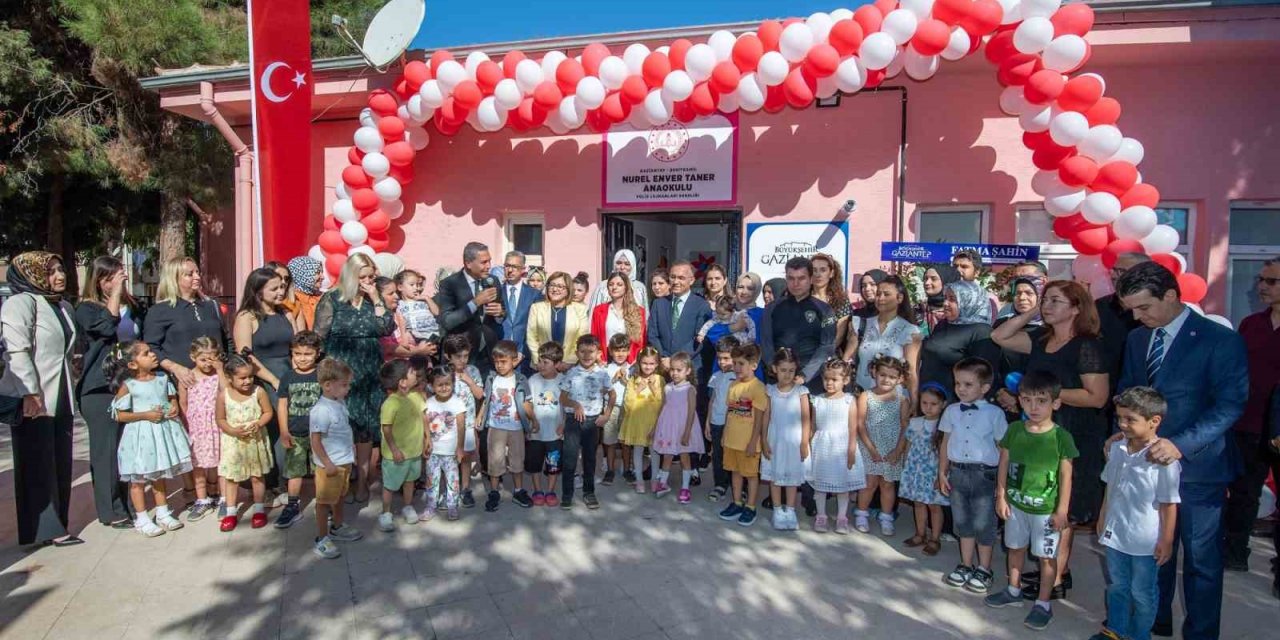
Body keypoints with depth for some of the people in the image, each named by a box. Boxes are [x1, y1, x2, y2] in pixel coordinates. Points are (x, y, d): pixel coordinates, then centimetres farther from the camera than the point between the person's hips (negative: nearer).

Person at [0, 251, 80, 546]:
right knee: (38, 465, -1)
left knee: (61, 464, 10)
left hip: (61, 399, 7)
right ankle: (44, 529, 7)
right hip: (33, 400, -7)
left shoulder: (64, 306, 15)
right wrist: (30, 394, -21)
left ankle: (56, 525, 20)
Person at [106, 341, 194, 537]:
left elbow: (172, 397, 14)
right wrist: (146, 415, -20)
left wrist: (174, 407, -5)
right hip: (140, 435, -4)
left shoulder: (162, 378, 0)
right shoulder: (127, 385, -13)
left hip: (163, 431, 5)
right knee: (138, 479, 7)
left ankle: (163, 514, 28)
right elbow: (121, 415, -12)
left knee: (159, 476, 17)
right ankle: (142, 519, 20)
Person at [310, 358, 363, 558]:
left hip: (345, 461, 9)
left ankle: (337, 527, 43)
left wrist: (351, 445, 15)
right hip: (330, 465, -9)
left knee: (339, 497, 25)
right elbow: (316, 440, -24)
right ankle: (322, 539, 19)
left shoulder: (340, 403, 2)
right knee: (325, 501, 6)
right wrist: (327, 464, -23)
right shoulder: (321, 410, -25)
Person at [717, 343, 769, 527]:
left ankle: (750, 507, 20)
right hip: (731, 440, 7)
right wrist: (725, 435, 13)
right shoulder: (733, 385, 6)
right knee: (735, 472, 17)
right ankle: (736, 503, 30)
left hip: (748, 442, -7)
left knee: (751, 474, 8)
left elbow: (759, 417, -15)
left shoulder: (757, 387, -16)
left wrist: (753, 442, -15)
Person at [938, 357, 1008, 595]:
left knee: (983, 524, 7)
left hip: (984, 474, -3)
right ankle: (965, 566, 30)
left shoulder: (994, 413, -8)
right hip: (958, 472, 4)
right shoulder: (952, 411, 2)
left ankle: (984, 570, 25)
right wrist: (942, 472, 7)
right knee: (963, 521, 15)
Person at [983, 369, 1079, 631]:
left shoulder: (1061, 437, -15)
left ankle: (1043, 603, 26)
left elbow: (1066, 476, -10)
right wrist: (1001, 497, 2)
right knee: (1015, 548, 20)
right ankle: (1014, 590, 39)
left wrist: (1062, 510, -9)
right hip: (1015, 504, 4)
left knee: (1046, 557, 9)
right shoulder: (1014, 430, -5)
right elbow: (1004, 464, 2)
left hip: (1046, 509, -4)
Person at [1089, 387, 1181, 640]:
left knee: (1142, 592, 15)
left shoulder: (1164, 459, -21)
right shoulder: (1117, 449, -3)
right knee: (1117, 586, 21)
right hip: (1115, 534, 6)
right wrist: (1102, 519, 15)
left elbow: (1169, 504, -15)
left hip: (1145, 541, -5)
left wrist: (1167, 541, -10)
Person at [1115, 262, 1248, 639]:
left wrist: (1181, 445, -27)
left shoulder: (1220, 340, -11)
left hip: (1196, 467, -5)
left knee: (1201, 558, 8)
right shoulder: (1137, 339, 7)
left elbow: (1231, 405, -16)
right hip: (1146, 462, 5)